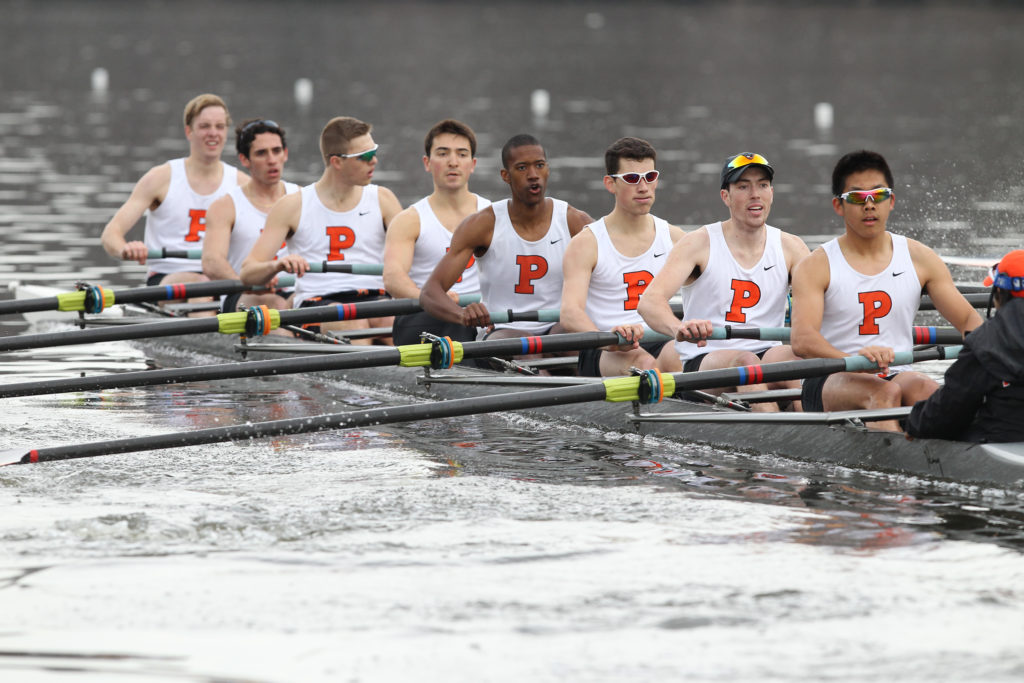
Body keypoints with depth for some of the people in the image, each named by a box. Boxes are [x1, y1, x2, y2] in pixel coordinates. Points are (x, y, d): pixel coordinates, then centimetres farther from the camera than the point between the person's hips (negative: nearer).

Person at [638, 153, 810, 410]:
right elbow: (649, 301, -15)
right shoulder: (699, 244, -1)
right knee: (745, 361, -36)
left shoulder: (790, 248, 10)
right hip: (703, 360, -2)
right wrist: (678, 328, -40)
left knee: (796, 355, -32)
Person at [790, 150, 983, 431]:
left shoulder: (919, 259, 11)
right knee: (885, 393, -34)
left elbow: (969, 319, 10)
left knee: (923, 389, -31)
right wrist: (852, 359, -37)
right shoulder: (816, 267, 0)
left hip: (896, 375, 3)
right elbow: (802, 339, -16)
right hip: (830, 383, -3)